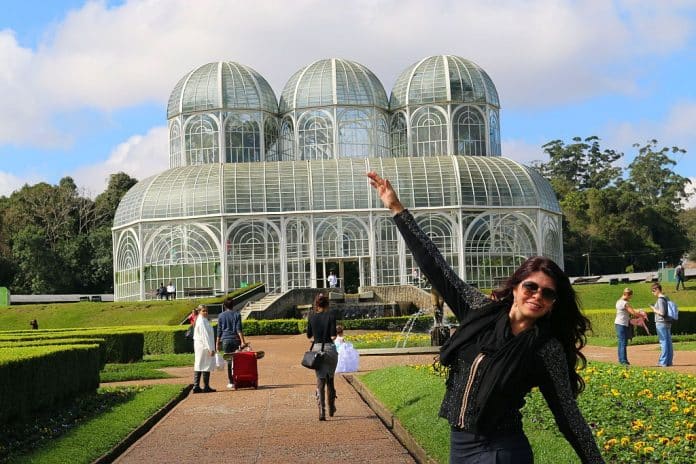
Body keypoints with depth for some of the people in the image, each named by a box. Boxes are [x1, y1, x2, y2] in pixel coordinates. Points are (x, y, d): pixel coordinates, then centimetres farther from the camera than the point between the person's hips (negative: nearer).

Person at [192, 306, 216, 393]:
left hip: (199, 347, 10)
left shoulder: (199, 321, 15)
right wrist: (210, 348, -21)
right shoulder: (202, 321, -16)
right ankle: (206, 387, 0)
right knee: (206, 366, -4)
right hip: (205, 347, -10)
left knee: (198, 366, 9)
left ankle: (196, 386, 10)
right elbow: (205, 336, -20)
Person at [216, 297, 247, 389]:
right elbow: (239, 329, -6)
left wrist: (218, 343, 10)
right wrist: (242, 341, -9)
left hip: (226, 340, 1)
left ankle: (231, 382, 1)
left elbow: (219, 331, 5)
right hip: (236, 340, -1)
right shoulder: (237, 314, 1)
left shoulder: (221, 316, 5)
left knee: (229, 361, 2)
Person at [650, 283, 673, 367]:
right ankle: (669, 361, 14)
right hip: (668, 322, 9)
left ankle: (663, 362, -5)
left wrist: (655, 310, -6)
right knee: (668, 342, 9)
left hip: (661, 323, -9)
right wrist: (656, 310, 14)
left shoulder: (660, 299, -14)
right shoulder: (666, 298, 14)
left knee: (663, 342, -7)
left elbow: (662, 313, -20)